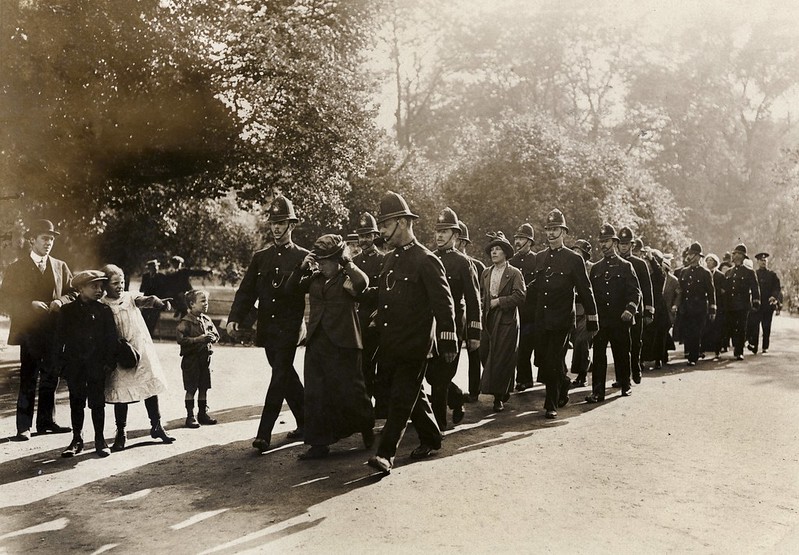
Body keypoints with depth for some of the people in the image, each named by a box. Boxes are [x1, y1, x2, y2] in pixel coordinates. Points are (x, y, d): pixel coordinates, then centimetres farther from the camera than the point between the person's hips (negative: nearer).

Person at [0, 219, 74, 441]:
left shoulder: (60, 266, 12)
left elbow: (74, 291, 12)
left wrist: (61, 300, -9)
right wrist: (31, 304, -16)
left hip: (54, 331, 4)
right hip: (30, 332, -4)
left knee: (50, 377, 9)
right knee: (28, 379, -4)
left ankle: (46, 421, 19)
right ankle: (23, 426, 0)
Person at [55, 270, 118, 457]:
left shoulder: (104, 311, 1)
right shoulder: (67, 310, 2)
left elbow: (111, 338, 2)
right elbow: (60, 338, 4)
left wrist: (109, 362, -4)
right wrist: (61, 363, -1)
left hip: (97, 365, -1)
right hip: (75, 366, 1)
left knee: (97, 403, 4)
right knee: (76, 403, 9)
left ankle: (100, 440, 14)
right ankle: (77, 440, 20)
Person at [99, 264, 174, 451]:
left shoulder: (131, 298, 2)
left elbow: (147, 300, -18)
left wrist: (160, 303, -39)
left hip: (142, 351, 2)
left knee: (151, 387, 6)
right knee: (120, 394, 3)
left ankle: (156, 426, 20)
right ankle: (121, 434, 17)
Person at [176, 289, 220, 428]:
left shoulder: (207, 320, 9)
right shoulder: (185, 322, -13)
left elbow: (216, 335, 17)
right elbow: (181, 339, -22)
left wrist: (211, 338, -6)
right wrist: (199, 339, -23)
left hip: (205, 358, 6)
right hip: (191, 359, -6)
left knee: (204, 388, 12)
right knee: (191, 389, 1)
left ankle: (203, 413, 24)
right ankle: (190, 416, 10)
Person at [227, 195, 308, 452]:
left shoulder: (303, 257, -1)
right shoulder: (260, 257, 10)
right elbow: (246, 290, 5)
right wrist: (234, 318, -5)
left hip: (289, 328, -5)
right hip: (267, 328, 5)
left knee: (279, 376, -9)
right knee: (286, 376, 14)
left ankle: (264, 434, -8)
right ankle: (305, 423, 28)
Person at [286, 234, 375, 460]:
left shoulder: (348, 279, -4)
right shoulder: (314, 279, 12)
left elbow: (363, 282, -25)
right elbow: (292, 287, 9)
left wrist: (347, 262, -12)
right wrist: (303, 267, -3)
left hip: (342, 344, -5)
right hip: (316, 343, 5)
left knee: (351, 391, 2)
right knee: (315, 394, 5)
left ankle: (367, 428, 29)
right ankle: (319, 443, 13)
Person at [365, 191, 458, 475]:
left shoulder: (426, 261, -12)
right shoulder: (390, 259, 13)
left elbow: (443, 303, -13)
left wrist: (447, 342, -16)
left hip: (414, 345, -8)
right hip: (389, 343, 8)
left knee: (401, 397, -5)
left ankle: (386, 454, -3)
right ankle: (431, 438, 31)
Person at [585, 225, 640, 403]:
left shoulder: (626, 266, 2)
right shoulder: (595, 268, 12)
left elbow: (635, 292, -3)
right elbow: (590, 293, 14)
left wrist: (630, 309, -18)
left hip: (620, 320, -2)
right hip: (600, 320, 2)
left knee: (622, 353, 8)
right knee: (598, 355, -3)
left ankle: (625, 386, 26)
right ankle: (597, 391, -2)